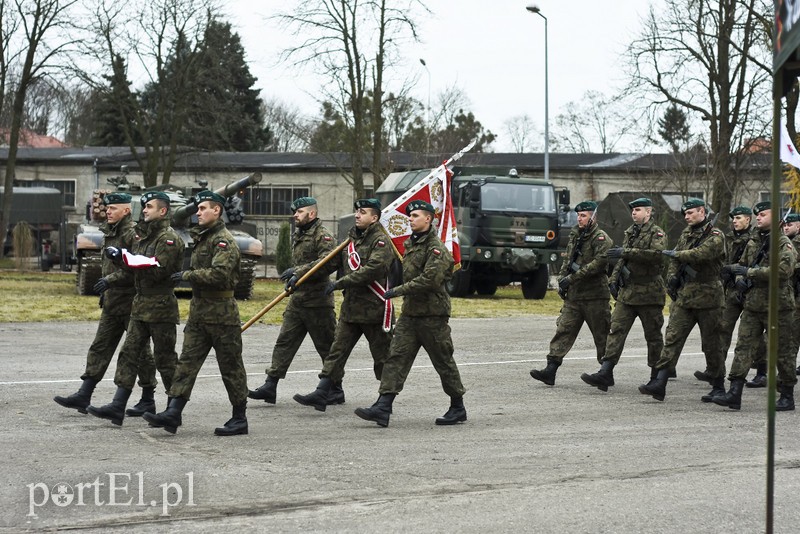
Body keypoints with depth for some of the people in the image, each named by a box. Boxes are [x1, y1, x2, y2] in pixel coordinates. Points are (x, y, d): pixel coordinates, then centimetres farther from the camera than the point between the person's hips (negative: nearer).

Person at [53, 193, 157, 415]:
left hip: (132, 303, -9)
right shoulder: (109, 233, 13)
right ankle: (83, 396, 6)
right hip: (111, 303, 9)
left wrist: (111, 280, -25)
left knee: (140, 351, 0)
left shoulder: (133, 234, -15)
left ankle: (148, 401, 9)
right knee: (99, 348, 6)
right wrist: (104, 289, 24)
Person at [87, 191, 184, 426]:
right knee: (128, 353, 3)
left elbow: (158, 270, -23)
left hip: (161, 307, -9)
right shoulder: (143, 236, 15)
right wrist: (110, 280, 8)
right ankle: (117, 407, 1)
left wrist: (124, 256, -22)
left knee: (165, 359, -1)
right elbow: (132, 269, 21)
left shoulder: (168, 238, -12)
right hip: (140, 305, 9)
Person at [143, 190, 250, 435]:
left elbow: (219, 274, -25)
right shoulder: (201, 238, 17)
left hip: (221, 313, -9)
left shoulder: (224, 240, -13)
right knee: (187, 361, 1)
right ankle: (173, 412, -3)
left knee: (230, 366, 0)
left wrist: (188, 275, -17)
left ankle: (239, 419, 8)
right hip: (198, 309, 9)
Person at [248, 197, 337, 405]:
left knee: (327, 346, 1)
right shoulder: (298, 235, 17)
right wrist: (292, 279, 4)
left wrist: (298, 272, -26)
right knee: (284, 341, 3)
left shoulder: (323, 235, -11)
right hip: (297, 299, 8)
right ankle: (270, 386, 2)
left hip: (317, 301, -8)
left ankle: (336, 391, 11)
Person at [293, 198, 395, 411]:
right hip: (350, 308, 7)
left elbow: (372, 269, -24)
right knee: (337, 350, 1)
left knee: (382, 356, 4)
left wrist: (339, 283, -24)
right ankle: (321, 394, -2)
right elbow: (330, 262, 15)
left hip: (374, 308, -7)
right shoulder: (351, 240, 14)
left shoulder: (381, 241, -11)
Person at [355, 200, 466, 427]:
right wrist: (399, 292, 15)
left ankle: (458, 408, 17)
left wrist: (398, 291, -20)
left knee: (444, 361, 3)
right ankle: (382, 408, -9)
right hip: (410, 312, 8)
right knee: (396, 357, -3)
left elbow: (429, 280, -23)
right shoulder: (410, 243, 15)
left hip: (432, 314, -8)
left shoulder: (436, 248, -13)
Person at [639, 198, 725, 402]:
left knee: (711, 344, 3)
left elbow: (702, 253, -25)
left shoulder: (715, 236, -6)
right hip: (684, 296, 6)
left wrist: (677, 254, -24)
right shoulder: (686, 234, 16)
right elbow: (676, 260, 18)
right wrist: (672, 276, 1)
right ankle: (658, 384, -12)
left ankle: (718, 386, 18)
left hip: (707, 297, -6)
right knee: (672, 338, -5)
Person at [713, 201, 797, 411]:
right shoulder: (753, 243, 13)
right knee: (743, 347, -3)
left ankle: (787, 396, 15)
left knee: (783, 351, 4)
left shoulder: (784, 244, -9)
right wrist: (740, 279, 2)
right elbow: (742, 264, 26)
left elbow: (784, 270, -25)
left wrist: (749, 272, -25)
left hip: (778, 306, -6)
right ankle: (734, 394, -6)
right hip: (753, 305, 6)